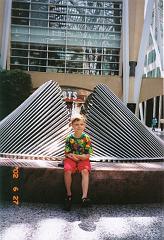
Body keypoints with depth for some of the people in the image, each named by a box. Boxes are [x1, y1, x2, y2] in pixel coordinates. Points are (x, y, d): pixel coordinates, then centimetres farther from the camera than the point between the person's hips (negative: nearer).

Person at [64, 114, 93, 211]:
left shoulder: (86, 138, -7)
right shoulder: (70, 138, -4)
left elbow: (87, 156, -8)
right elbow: (67, 153, -1)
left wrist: (76, 156, -21)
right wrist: (72, 156, -22)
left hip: (83, 160, 0)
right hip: (71, 159, 1)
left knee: (85, 171, -30)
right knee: (67, 171, -27)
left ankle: (84, 196, -34)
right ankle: (69, 194, -10)